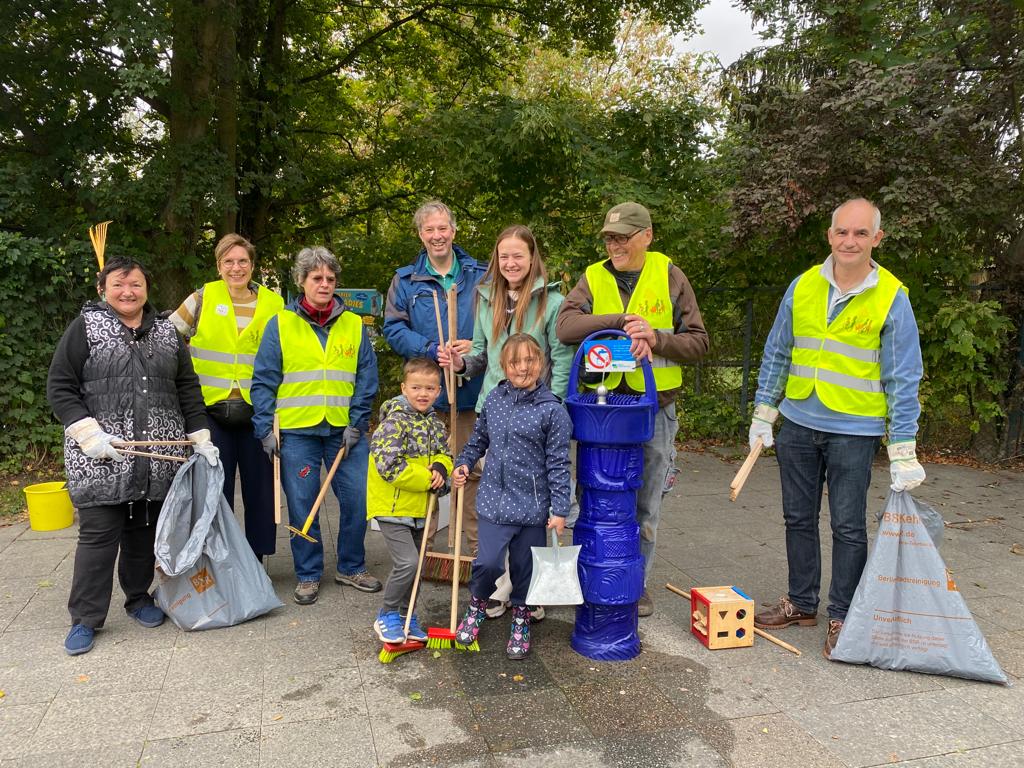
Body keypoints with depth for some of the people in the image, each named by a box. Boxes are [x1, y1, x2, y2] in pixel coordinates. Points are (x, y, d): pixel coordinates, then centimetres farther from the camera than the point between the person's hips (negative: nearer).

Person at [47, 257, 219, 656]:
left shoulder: (167, 333, 13)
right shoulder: (85, 327, 1)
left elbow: (187, 389, 15)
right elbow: (60, 387, -1)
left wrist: (200, 437, 8)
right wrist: (88, 432, -13)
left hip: (158, 458, 4)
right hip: (101, 459, -3)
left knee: (145, 531, 12)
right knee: (98, 534, -2)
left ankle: (138, 596, 30)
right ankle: (85, 618, 11)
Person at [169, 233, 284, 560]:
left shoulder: (273, 304, 4)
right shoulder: (203, 298, 2)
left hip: (257, 411, 1)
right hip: (211, 409, -1)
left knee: (260, 489, 7)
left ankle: (256, 560, 23)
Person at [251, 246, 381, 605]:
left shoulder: (354, 326, 8)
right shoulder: (280, 324, 3)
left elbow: (366, 379, 6)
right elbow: (263, 381, 1)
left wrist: (357, 424, -2)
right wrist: (265, 428, -6)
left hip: (344, 430, 2)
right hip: (296, 431, -1)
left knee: (358, 499, 2)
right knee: (302, 506, 5)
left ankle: (351, 567, 23)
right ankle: (308, 575, 23)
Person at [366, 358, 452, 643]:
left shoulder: (434, 423, 7)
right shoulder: (395, 421, -16)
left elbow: (445, 453, 15)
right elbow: (389, 466, -23)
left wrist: (440, 466, -10)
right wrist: (429, 480, -17)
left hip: (419, 508, 8)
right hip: (392, 507, -7)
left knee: (415, 564, 16)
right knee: (407, 562, -15)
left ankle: (406, 615, 33)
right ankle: (387, 616, 6)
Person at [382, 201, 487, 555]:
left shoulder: (480, 276, 7)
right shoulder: (406, 280, 7)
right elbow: (393, 327, 0)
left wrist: (475, 347, -12)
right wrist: (432, 349, -14)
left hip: (471, 390, 0)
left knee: (473, 469, 6)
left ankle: (479, 548, 17)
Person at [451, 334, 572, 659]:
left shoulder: (552, 410, -9)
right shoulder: (494, 398, 3)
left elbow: (558, 462, -7)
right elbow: (479, 439, 20)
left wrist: (560, 509, -7)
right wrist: (463, 464, 7)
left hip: (532, 504, -2)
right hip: (494, 498, 2)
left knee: (525, 566, 11)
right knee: (488, 562, -7)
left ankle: (521, 619, 36)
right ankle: (477, 605, 25)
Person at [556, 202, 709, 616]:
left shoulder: (669, 276, 1)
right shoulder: (593, 278, 3)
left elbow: (698, 341, 0)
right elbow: (565, 326, -15)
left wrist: (656, 338, -18)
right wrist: (623, 320, -24)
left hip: (655, 407, 0)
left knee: (646, 506, 11)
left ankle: (637, 583, 29)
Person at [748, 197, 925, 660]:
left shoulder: (892, 298, -8)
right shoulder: (803, 286, 2)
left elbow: (903, 378, -7)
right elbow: (777, 354, 9)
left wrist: (903, 452, -9)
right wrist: (763, 414, 7)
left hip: (854, 431, -4)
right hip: (798, 423, 4)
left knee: (848, 527, 5)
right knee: (799, 519, 13)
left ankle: (841, 617, 21)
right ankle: (801, 604, 29)